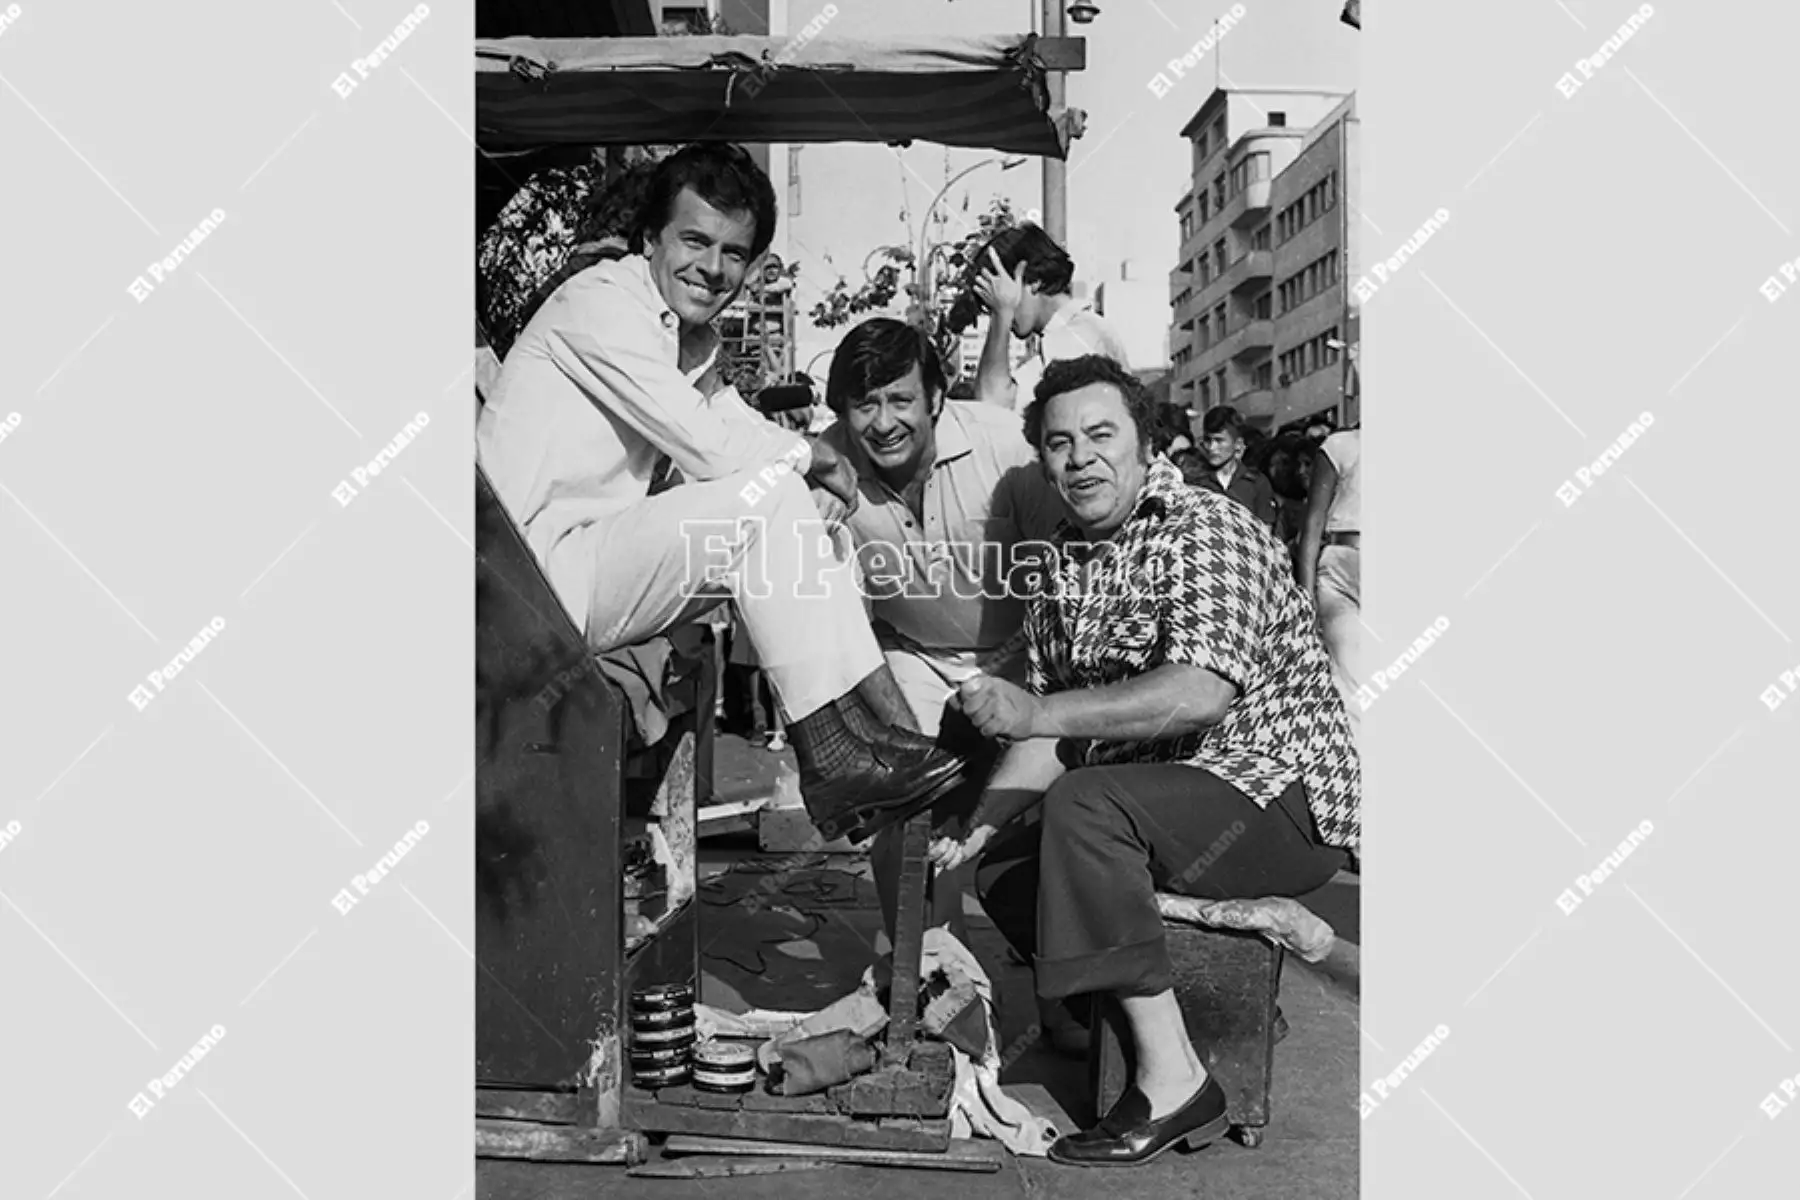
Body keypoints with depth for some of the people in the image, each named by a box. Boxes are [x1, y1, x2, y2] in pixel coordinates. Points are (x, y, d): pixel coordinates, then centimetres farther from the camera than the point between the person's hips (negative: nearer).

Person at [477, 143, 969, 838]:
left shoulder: (693, 334, 15)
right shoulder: (601, 301, -13)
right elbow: (714, 451, -20)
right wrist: (815, 456, -4)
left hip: (597, 561, 9)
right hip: (538, 574, -9)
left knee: (795, 513, 0)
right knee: (766, 497, -21)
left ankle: (895, 725, -6)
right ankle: (827, 752, -17)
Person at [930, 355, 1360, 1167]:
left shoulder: (1210, 530, -13)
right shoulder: (1061, 568, 11)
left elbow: (1201, 694, -28)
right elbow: (1050, 734, 7)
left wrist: (1037, 711, -30)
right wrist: (977, 825, -7)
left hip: (1284, 794, -8)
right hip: (1156, 803, 9)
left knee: (1083, 806, -30)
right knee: (993, 867, 7)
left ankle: (1172, 1081, -19)